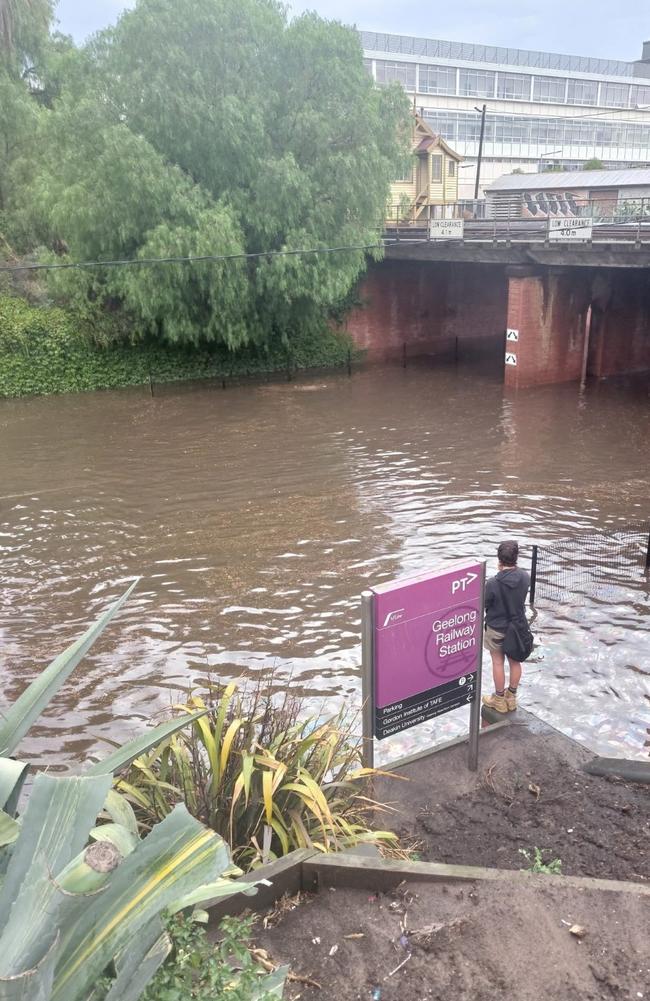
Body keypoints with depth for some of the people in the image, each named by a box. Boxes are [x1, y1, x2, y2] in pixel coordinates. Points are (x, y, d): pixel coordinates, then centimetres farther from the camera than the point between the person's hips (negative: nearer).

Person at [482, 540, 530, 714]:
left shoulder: (493, 583, -28)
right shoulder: (525, 578, -17)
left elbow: (485, 604, -13)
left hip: (496, 629, -3)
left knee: (498, 663, 14)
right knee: (515, 662, 20)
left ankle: (499, 700, 29)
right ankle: (511, 697, 36)